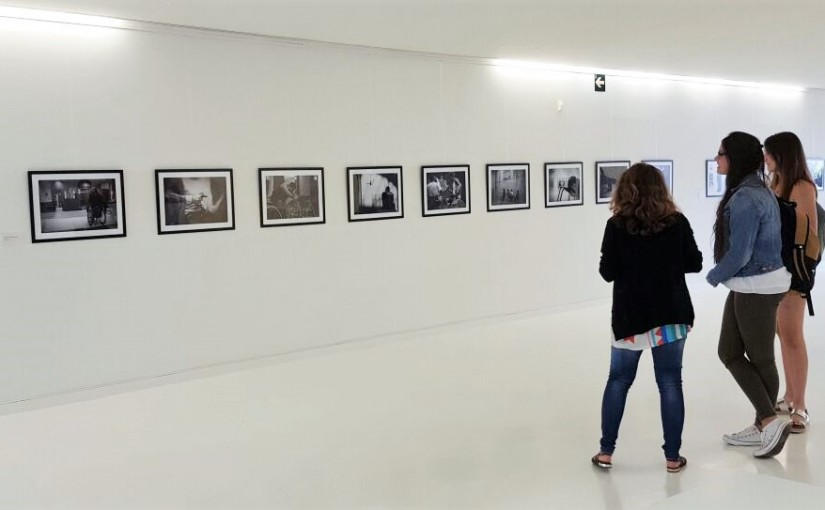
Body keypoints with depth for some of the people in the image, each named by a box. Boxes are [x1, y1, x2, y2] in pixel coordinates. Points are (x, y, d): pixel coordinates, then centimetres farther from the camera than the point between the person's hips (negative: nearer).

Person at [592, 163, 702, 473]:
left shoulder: (617, 226, -9)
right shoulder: (677, 222, -4)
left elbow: (608, 272, -8)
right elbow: (695, 264, 2)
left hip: (630, 317, -1)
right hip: (671, 315, 1)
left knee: (618, 381, 12)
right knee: (670, 383, 8)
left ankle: (606, 452, 17)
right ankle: (672, 457, 13)